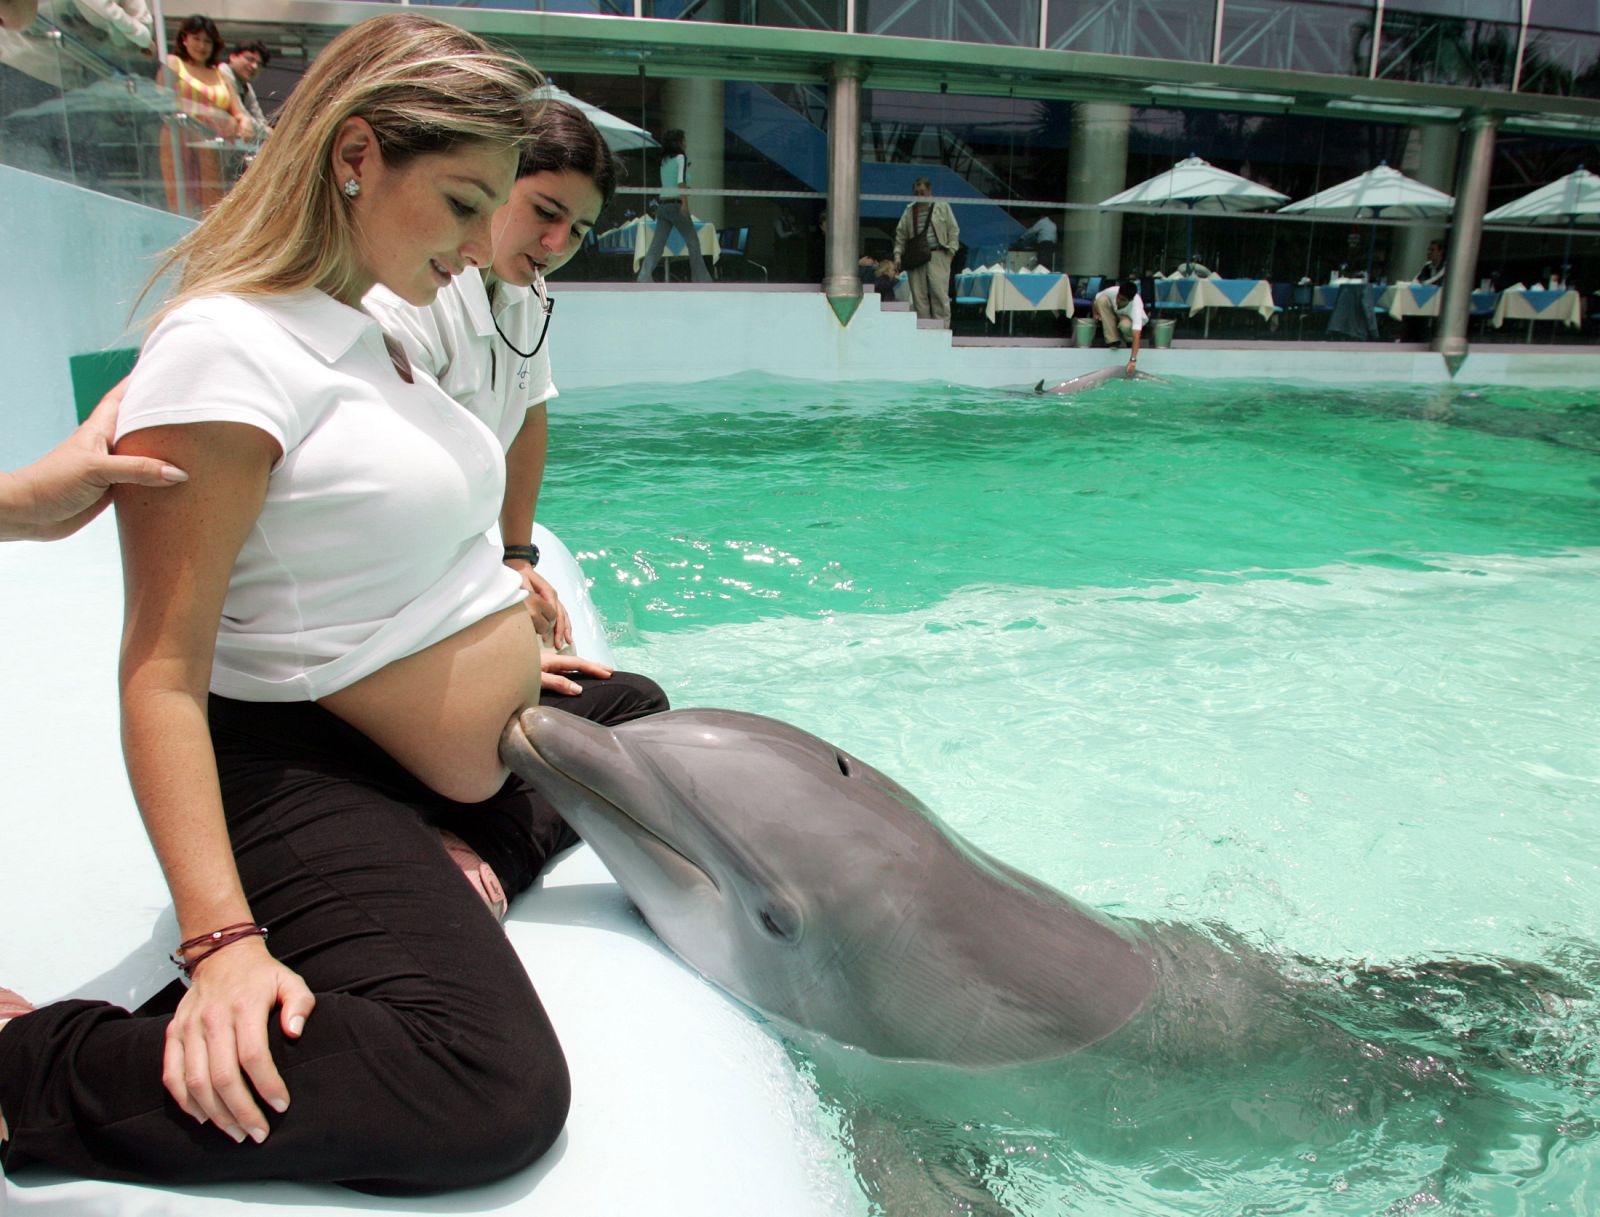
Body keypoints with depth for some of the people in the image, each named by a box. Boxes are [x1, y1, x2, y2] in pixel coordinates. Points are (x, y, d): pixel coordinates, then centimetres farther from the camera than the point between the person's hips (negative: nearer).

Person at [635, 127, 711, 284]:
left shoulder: (664, 160, 16)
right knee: (693, 242, 4)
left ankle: (644, 277, -14)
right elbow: (681, 180, -15)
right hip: (676, 204, -6)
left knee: (657, 244, 0)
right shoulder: (681, 157, -3)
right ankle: (701, 279, 7)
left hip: (663, 205, 6)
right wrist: (685, 202, -23)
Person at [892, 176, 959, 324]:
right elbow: (900, 234, 14)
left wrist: (951, 249, -2)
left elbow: (953, 230, 8)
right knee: (918, 295, 0)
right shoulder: (909, 210, 15)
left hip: (937, 257, -3)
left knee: (939, 293, -9)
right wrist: (898, 254, 3)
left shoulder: (942, 207, 8)